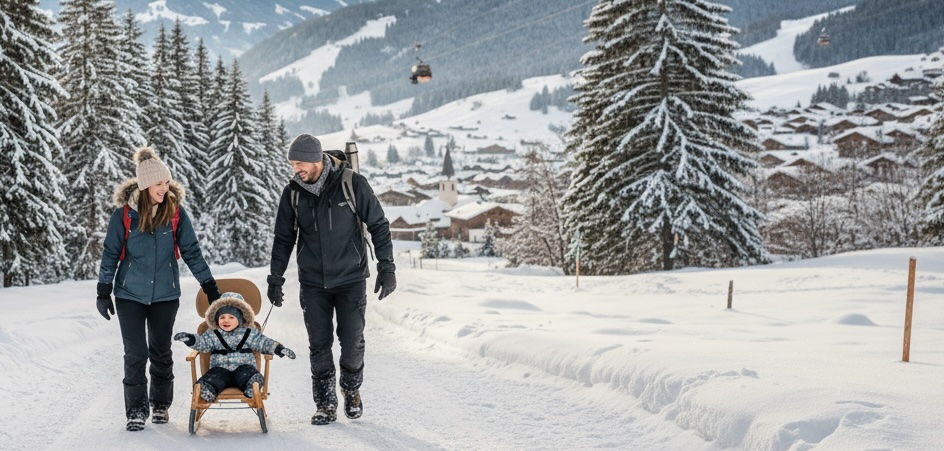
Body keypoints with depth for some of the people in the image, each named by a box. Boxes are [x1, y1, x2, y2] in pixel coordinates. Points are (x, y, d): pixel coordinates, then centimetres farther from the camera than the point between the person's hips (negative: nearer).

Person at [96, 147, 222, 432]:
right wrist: (104, 291, -1)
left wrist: (210, 286, 2)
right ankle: (136, 410, 8)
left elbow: (191, 251, 1)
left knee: (161, 352, 11)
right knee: (135, 353, -3)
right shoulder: (124, 213, -9)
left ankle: (160, 404, 26)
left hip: (165, 294, 1)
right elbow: (111, 253, -1)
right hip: (130, 294, -1)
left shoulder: (175, 211, -6)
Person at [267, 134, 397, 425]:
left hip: (351, 279, -2)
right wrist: (275, 278, 5)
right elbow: (284, 238, 9)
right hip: (313, 283, 3)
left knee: (352, 342, 0)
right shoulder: (293, 193, 0)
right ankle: (326, 405, 13)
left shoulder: (352, 184, -11)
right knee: (319, 346, 2)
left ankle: (352, 390, 27)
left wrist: (387, 268, -8)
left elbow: (378, 226, -4)